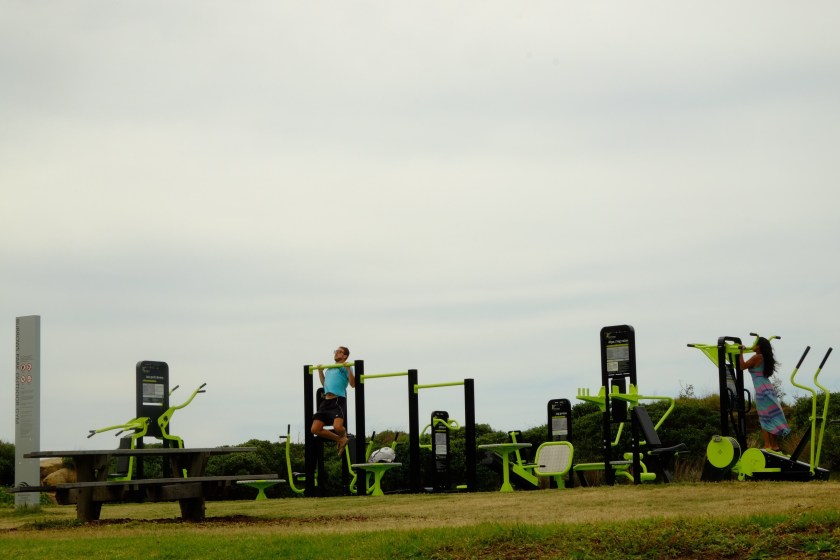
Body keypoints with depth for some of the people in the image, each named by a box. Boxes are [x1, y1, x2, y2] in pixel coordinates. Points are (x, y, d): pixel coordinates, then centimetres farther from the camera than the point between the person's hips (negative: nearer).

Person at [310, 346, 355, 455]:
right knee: (315, 429, -6)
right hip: (326, 401, 7)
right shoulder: (329, 369, 26)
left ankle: (343, 437, 7)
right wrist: (320, 372, 32)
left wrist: (348, 369, -12)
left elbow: (353, 384, -7)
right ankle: (339, 439, 12)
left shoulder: (345, 368, 5)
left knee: (337, 427, -30)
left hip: (338, 400, -7)